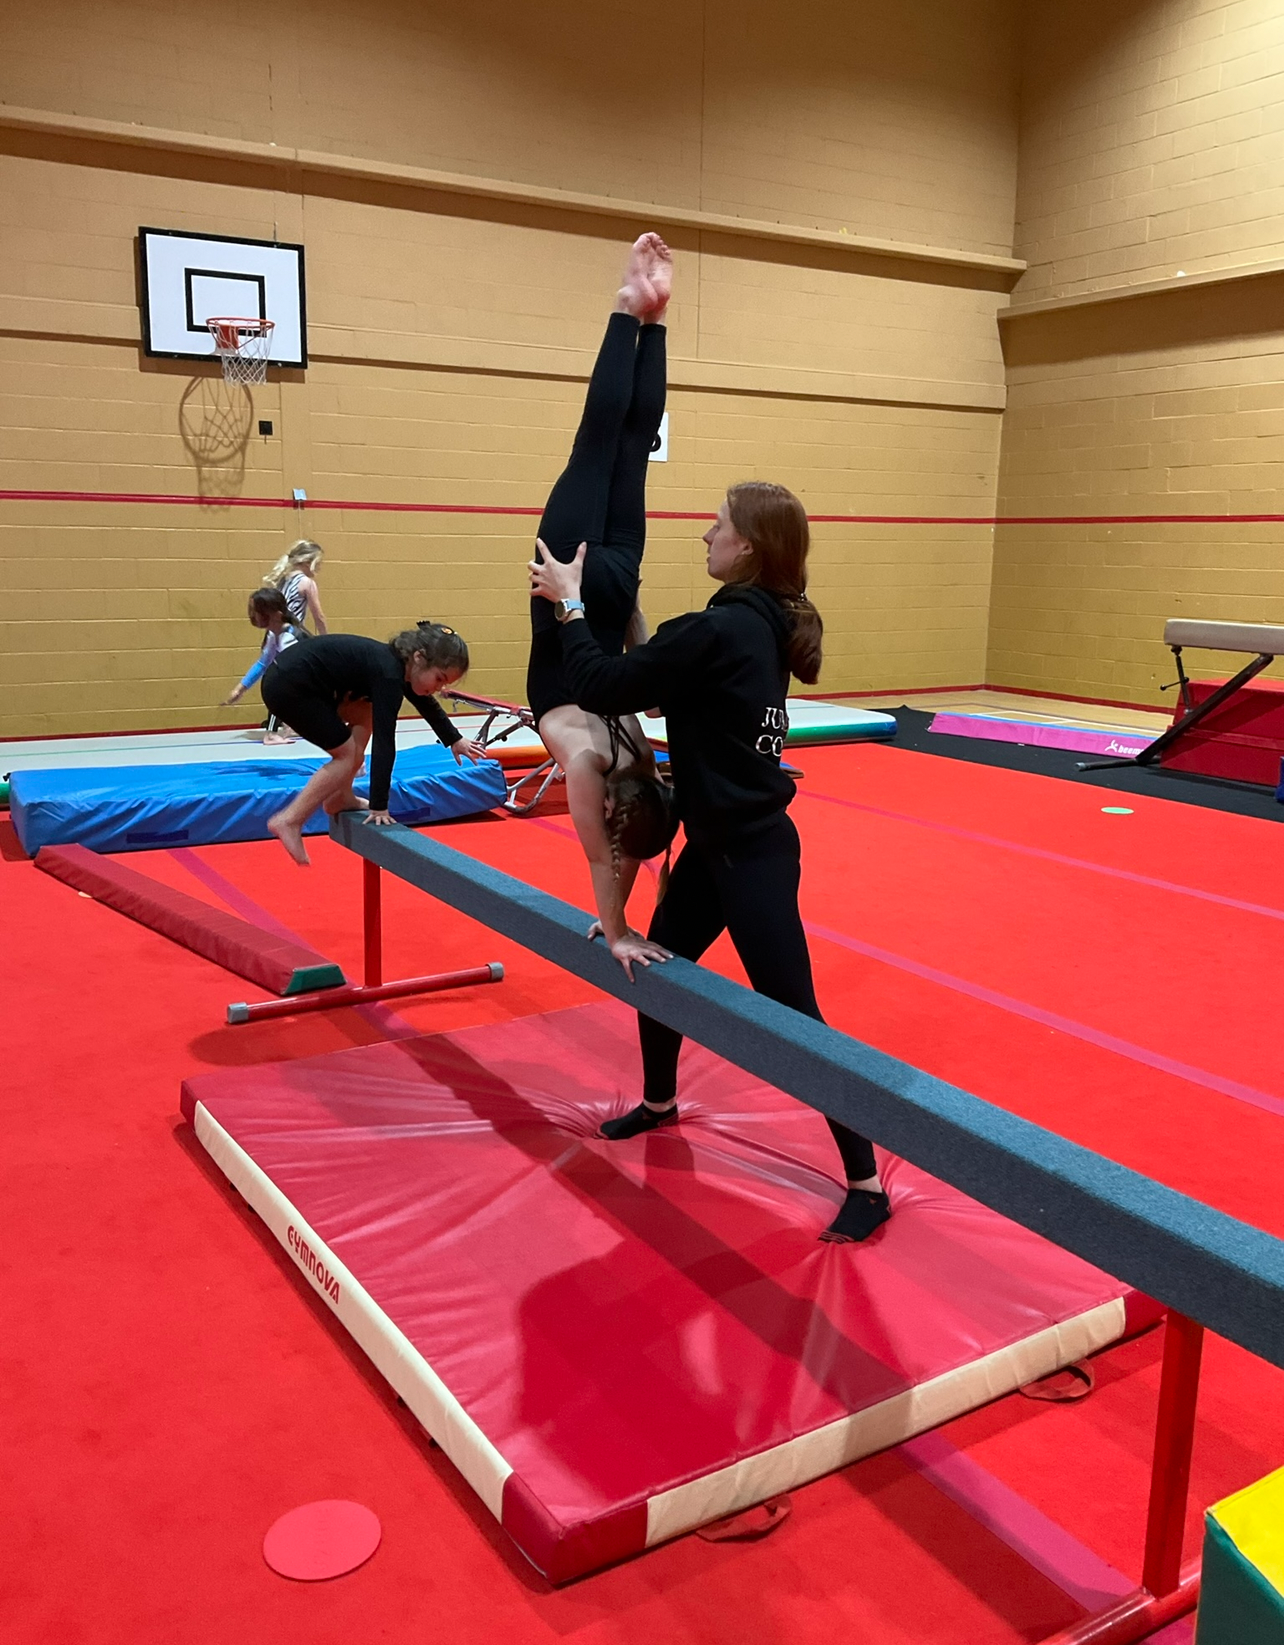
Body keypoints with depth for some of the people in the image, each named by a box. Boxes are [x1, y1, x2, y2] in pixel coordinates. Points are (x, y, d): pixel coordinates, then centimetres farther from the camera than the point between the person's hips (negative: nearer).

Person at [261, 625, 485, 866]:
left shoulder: (398, 664, 8)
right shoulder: (389, 674, -21)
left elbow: (427, 704, 28)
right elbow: (384, 743, -22)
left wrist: (454, 739, 41)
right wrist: (379, 806, -20)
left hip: (296, 678, 10)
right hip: (287, 686, -10)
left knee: (367, 713, 17)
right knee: (347, 754, -2)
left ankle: (340, 799, 21)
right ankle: (289, 820, -2)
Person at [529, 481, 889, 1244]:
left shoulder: (718, 630, -24)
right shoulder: (764, 622, 5)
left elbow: (604, 687, -20)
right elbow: (657, 669, 14)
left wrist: (570, 602, -8)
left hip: (750, 852, -10)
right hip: (723, 840, 10)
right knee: (657, 964, 24)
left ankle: (866, 1181, 10)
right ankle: (659, 1101, 47)